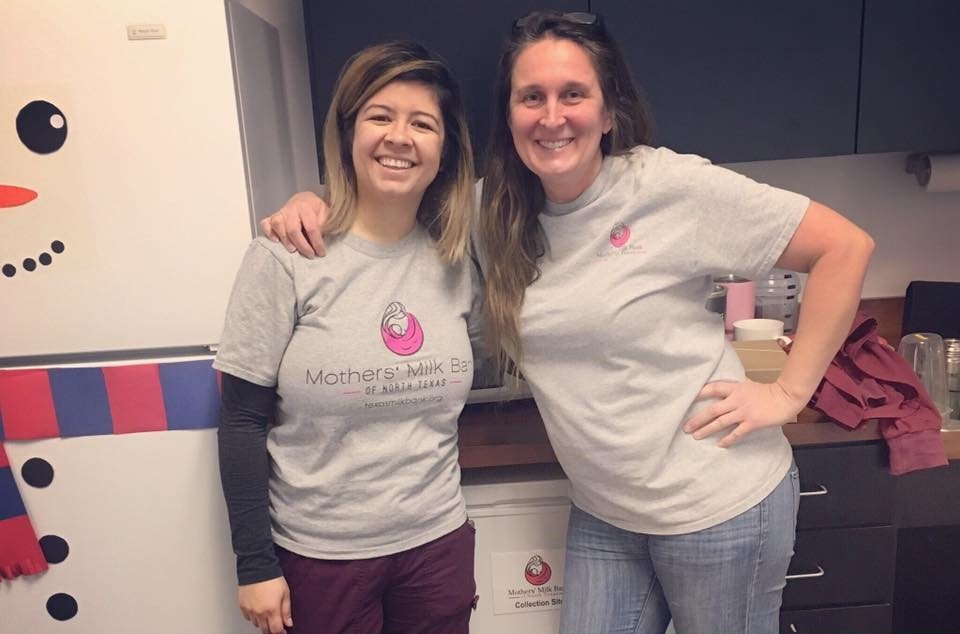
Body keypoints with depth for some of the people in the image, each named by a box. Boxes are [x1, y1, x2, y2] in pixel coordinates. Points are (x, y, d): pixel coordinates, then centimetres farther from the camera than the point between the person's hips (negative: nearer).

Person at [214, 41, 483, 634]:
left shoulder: (459, 258, -3)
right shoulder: (286, 257, -13)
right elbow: (243, 421, -10)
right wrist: (255, 563, -8)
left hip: (438, 540, 4)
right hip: (317, 552, -3)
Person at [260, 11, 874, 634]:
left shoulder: (674, 188, -17)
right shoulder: (492, 211, -4)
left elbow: (846, 246, -12)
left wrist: (790, 391, -13)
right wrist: (315, 204, -12)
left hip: (722, 506, -3)